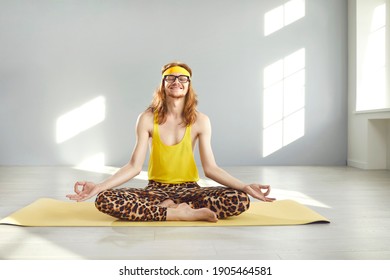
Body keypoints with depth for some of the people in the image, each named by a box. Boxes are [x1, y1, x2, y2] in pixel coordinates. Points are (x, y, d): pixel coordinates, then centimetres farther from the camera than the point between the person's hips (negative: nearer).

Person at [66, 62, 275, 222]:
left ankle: (167, 208, -18)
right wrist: (98, 187, -18)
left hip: (188, 189, 0)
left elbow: (210, 168, -6)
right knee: (104, 200, -27)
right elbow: (134, 166, -6)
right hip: (156, 189, 0)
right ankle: (180, 213, -22)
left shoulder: (200, 120, -4)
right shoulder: (148, 118, -5)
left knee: (240, 200, -26)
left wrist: (245, 186, -19)